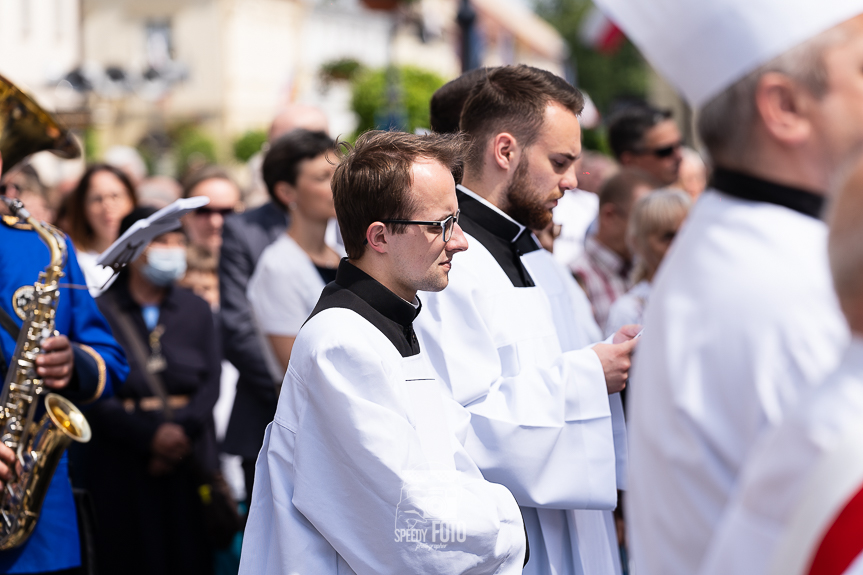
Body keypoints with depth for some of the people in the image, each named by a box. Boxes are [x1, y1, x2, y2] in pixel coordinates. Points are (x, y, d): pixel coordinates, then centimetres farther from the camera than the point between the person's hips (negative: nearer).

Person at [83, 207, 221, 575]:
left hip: (188, 459, 3)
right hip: (120, 464, -3)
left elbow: (211, 384, 5)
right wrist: (151, 436, -17)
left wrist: (181, 429, -12)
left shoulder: (196, 310, 15)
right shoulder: (99, 311, 0)